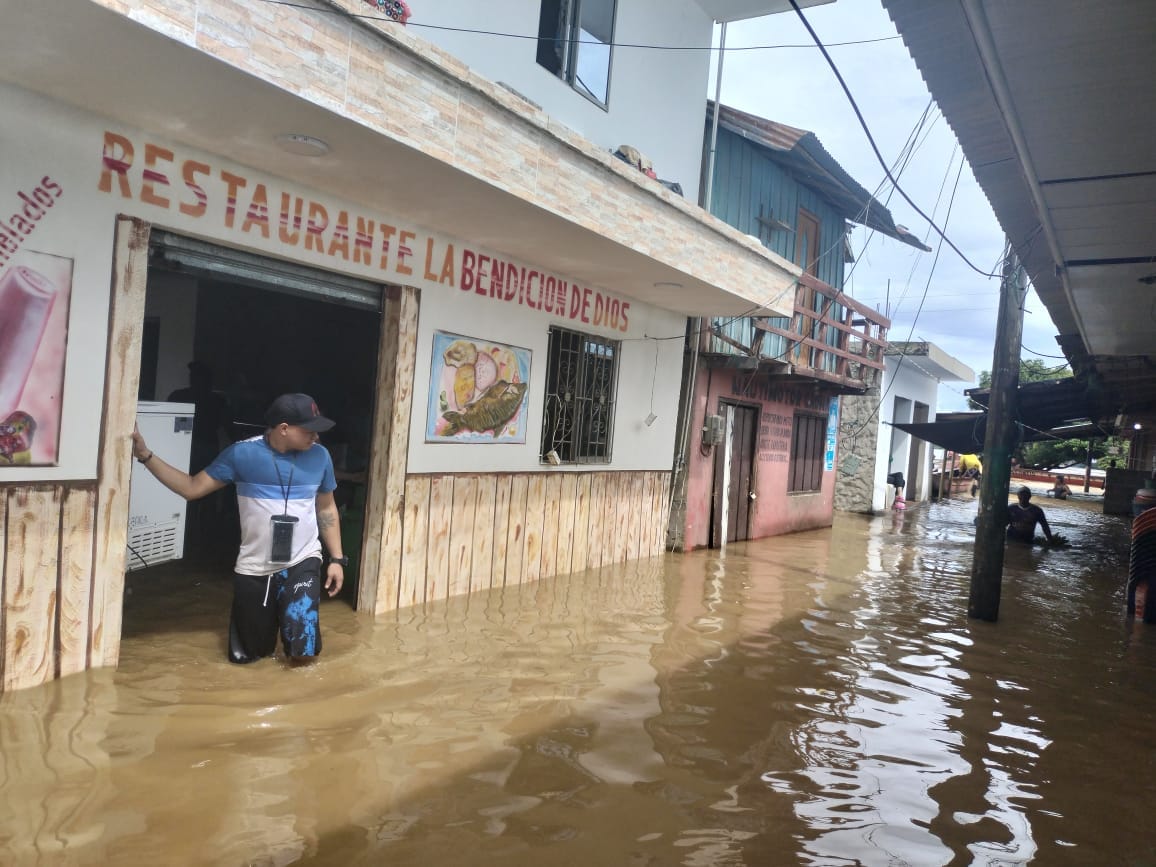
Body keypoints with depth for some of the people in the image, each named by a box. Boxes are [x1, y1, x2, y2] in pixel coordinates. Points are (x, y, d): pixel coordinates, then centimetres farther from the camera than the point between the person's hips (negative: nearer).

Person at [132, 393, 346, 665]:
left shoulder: (319, 456, -4)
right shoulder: (242, 453, -10)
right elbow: (192, 488, -5)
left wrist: (337, 559, 5)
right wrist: (146, 456, -14)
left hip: (302, 563, 0)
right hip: (253, 568, 1)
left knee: (302, 651, -12)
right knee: (245, 655, 11)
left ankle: (289, 618, 24)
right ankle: (270, 617, 46)